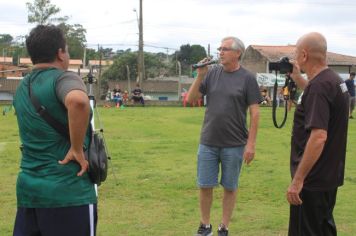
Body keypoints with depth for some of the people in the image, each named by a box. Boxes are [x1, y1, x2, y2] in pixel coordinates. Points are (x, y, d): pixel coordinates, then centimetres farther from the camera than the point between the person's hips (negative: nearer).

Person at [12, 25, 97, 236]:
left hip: (27, 190, 7)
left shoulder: (22, 88, 12)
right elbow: (77, 101, -34)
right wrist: (77, 149, -23)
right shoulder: (64, 78, -11)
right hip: (68, 193, -7)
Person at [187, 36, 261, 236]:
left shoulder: (247, 78, -6)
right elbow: (191, 99, 3)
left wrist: (251, 143, -11)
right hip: (208, 142, 3)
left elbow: (255, 112, -6)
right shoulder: (212, 73, 3)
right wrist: (200, 76, -10)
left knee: (230, 187, 9)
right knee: (205, 186, 8)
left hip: (234, 145, -3)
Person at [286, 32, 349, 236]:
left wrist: (298, 180, -27)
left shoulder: (318, 85, -22)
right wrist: (298, 78, 23)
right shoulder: (335, 80, 8)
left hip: (313, 180, -9)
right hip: (330, 175, 10)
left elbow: (318, 136, -30)